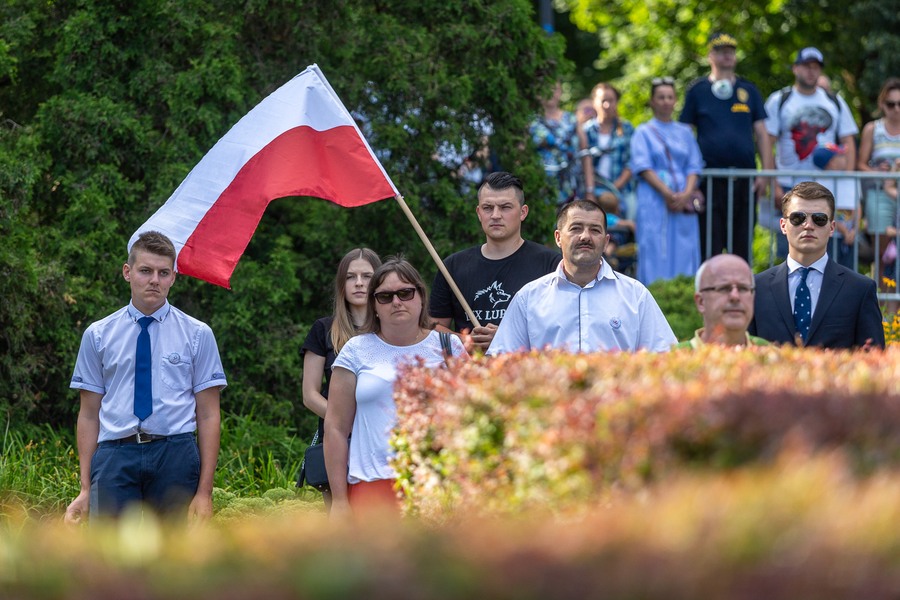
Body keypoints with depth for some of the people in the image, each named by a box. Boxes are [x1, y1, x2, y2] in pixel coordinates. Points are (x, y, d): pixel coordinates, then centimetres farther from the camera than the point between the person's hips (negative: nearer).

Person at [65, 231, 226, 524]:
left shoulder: (198, 334, 7)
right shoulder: (98, 335, 10)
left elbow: (208, 415, 4)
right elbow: (89, 415, 10)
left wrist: (205, 491, -3)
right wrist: (86, 488, 2)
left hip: (175, 454, 0)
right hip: (114, 455, 0)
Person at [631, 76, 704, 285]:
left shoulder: (685, 132, 17)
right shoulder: (644, 133, 8)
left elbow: (693, 167, 9)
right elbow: (643, 168, -3)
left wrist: (686, 194, -11)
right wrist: (667, 193, -16)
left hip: (683, 203, 3)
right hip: (654, 201, -3)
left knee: (684, 253, -2)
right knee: (656, 253, -8)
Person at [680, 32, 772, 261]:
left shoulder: (748, 90, 13)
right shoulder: (697, 90, 6)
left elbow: (762, 134, 12)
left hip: (745, 177, 2)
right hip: (710, 176, -2)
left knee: (742, 243, 5)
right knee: (710, 244, -5)